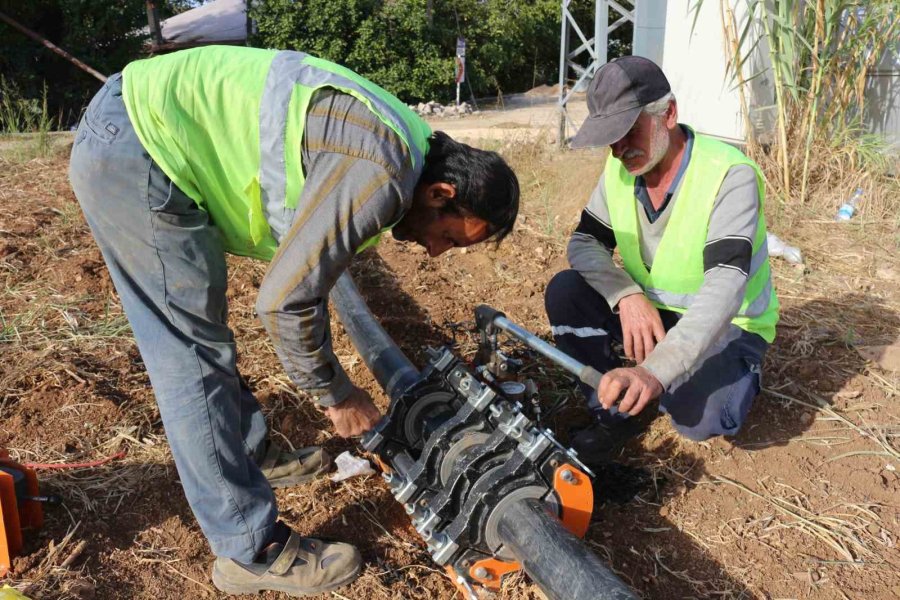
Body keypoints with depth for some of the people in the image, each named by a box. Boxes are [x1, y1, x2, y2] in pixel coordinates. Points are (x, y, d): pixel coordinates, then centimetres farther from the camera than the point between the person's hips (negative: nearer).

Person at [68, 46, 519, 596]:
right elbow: (284, 299, -20)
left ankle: (251, 456, 39)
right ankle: (253, 553, 7)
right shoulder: (381, 176, -22)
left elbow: (303, 271, 18)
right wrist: (337, 395, -4)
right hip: (137, 145, -10)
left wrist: (328, 379, 22)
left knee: (202, 333, 20)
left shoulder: (396, 145, 9)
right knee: (194, 356, -6)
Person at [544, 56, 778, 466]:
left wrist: (656, 369, -50)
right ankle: (616, 413, -4)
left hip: (724, 325, -5)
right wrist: (628, 295, -29)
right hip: (646, 310, 5)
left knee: (701, 417, -31)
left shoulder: (729, 174, -26)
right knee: (564, 292, -17)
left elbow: (725, 283, -36)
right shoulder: (620, 168, -7)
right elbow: (584, 243, -6)